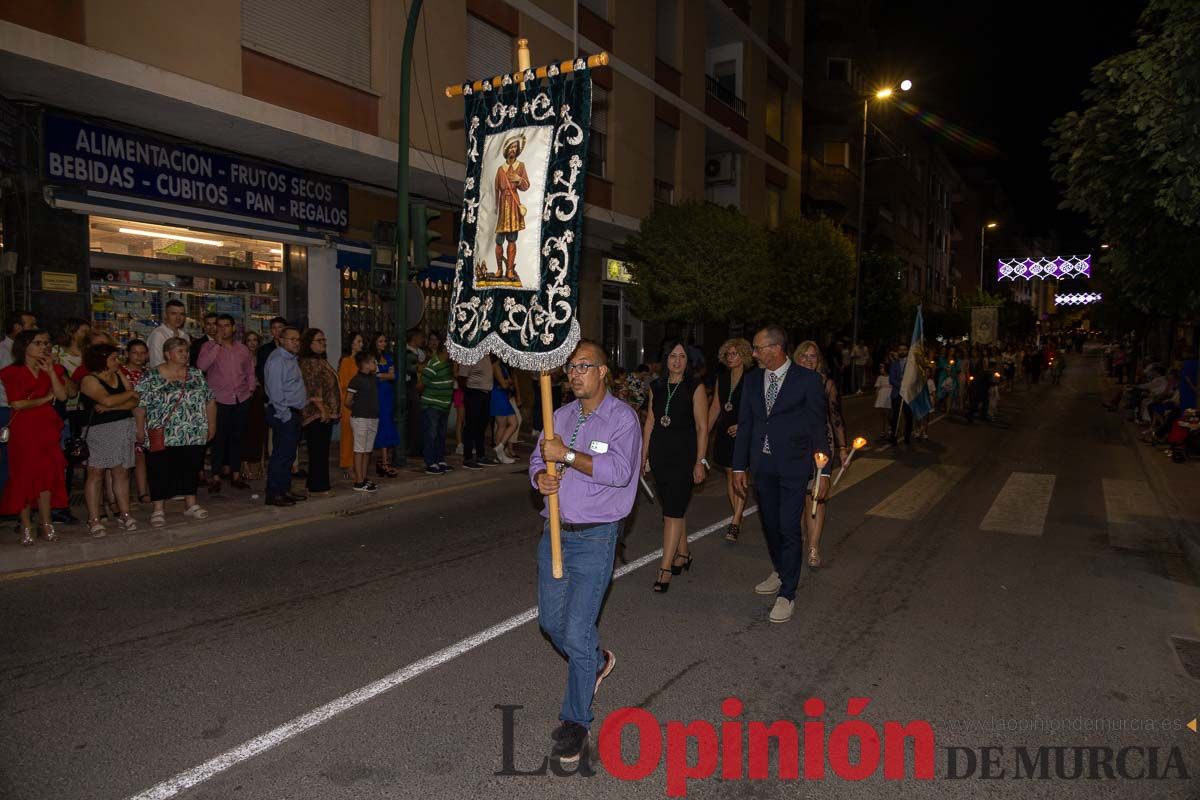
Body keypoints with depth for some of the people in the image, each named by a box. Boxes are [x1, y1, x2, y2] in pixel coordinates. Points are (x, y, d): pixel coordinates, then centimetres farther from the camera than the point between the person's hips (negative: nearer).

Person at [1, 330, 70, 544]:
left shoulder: (53, 369, 10)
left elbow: (62, 396, -4)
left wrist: (51, 371, -8)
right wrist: (45, 398, -1)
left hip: (47, 427, 3)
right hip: (23, 428, -3)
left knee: (48, 474, 0)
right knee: (25, 474, -2)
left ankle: (46, 524, 6)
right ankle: (26, 527, 4)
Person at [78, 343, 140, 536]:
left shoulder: (119, 376, 11)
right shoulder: (89, 380, -5)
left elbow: (134, 403, 2)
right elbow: (108, 400, -20)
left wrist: (110, 407, -11)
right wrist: (130, 392, -5)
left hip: (123, 428, 5)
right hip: (98, 431, -5)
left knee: (122, 472, 6)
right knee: (96, 474, -2)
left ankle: (124, 515, 11)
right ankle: (94, 520, 1)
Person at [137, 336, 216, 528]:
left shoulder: (196, 375, 8)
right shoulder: (151, 378, -4)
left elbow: (210, 401, 11)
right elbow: (139, 405, -6)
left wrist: (211, 425, 8)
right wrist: (140, 430, -9)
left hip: (194, 436, 4)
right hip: (162, 437, -4)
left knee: (191, 469, 10)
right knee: (161, 472, 1)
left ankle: (190, 504, 24)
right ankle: (158, 509, 10)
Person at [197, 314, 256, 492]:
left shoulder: (243, 349, 12)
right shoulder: (209, 346, 1)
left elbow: (250, 373, 21)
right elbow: (201, 366, -17)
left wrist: (251, 389, 7)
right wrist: (217, 345, -15)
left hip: (242, 399, 3)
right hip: (220, 399, -3)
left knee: (237, 437, 9)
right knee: (219, 438, -4)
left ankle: (235, 475, 17)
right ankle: (216, 477, 4)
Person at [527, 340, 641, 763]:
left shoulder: (622, 418, -9)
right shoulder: (561, 416, 11)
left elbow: (620, 471, -22)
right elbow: (538, 458, 11)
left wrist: (567, 455, -24)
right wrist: (541, 477, -11)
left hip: (594, 538, -7)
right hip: (555, 532, 7)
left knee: (577, 632, -6)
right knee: (551, 621, 16)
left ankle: (575, 721, 13)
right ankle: (596, 662, 45)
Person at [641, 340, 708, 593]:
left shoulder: (695, 388, -5)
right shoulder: (656, 388, 9)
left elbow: (702, 427, -6)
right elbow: (650, 422, 12)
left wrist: (700, 461, -10)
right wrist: (644, 455, 10)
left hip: (684, 454, -5)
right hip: (660, 453, 5)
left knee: (673, 510, -8)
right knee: (675, 507, 15)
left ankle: (666, 568, -5)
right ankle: (683, 555, 30)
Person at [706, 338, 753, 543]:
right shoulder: (722, 379, 11)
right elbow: (715, 407, 14)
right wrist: (705, 432, 10)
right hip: (725, 433, 6)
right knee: (729, 475, 10)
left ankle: (735, 524, -13)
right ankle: (738, 520, 21)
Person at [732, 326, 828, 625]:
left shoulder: (807, 380, -8)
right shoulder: (753, 379, 6)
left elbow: (818, 427, -5)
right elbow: (745, 424, 9)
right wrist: (739, 467, 7)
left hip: (793, 466, -5)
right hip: (762, 465, 5)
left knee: (789, 528, -5)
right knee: (770, 524, 16)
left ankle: (787, 594, 6)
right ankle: (779, 572, 38)